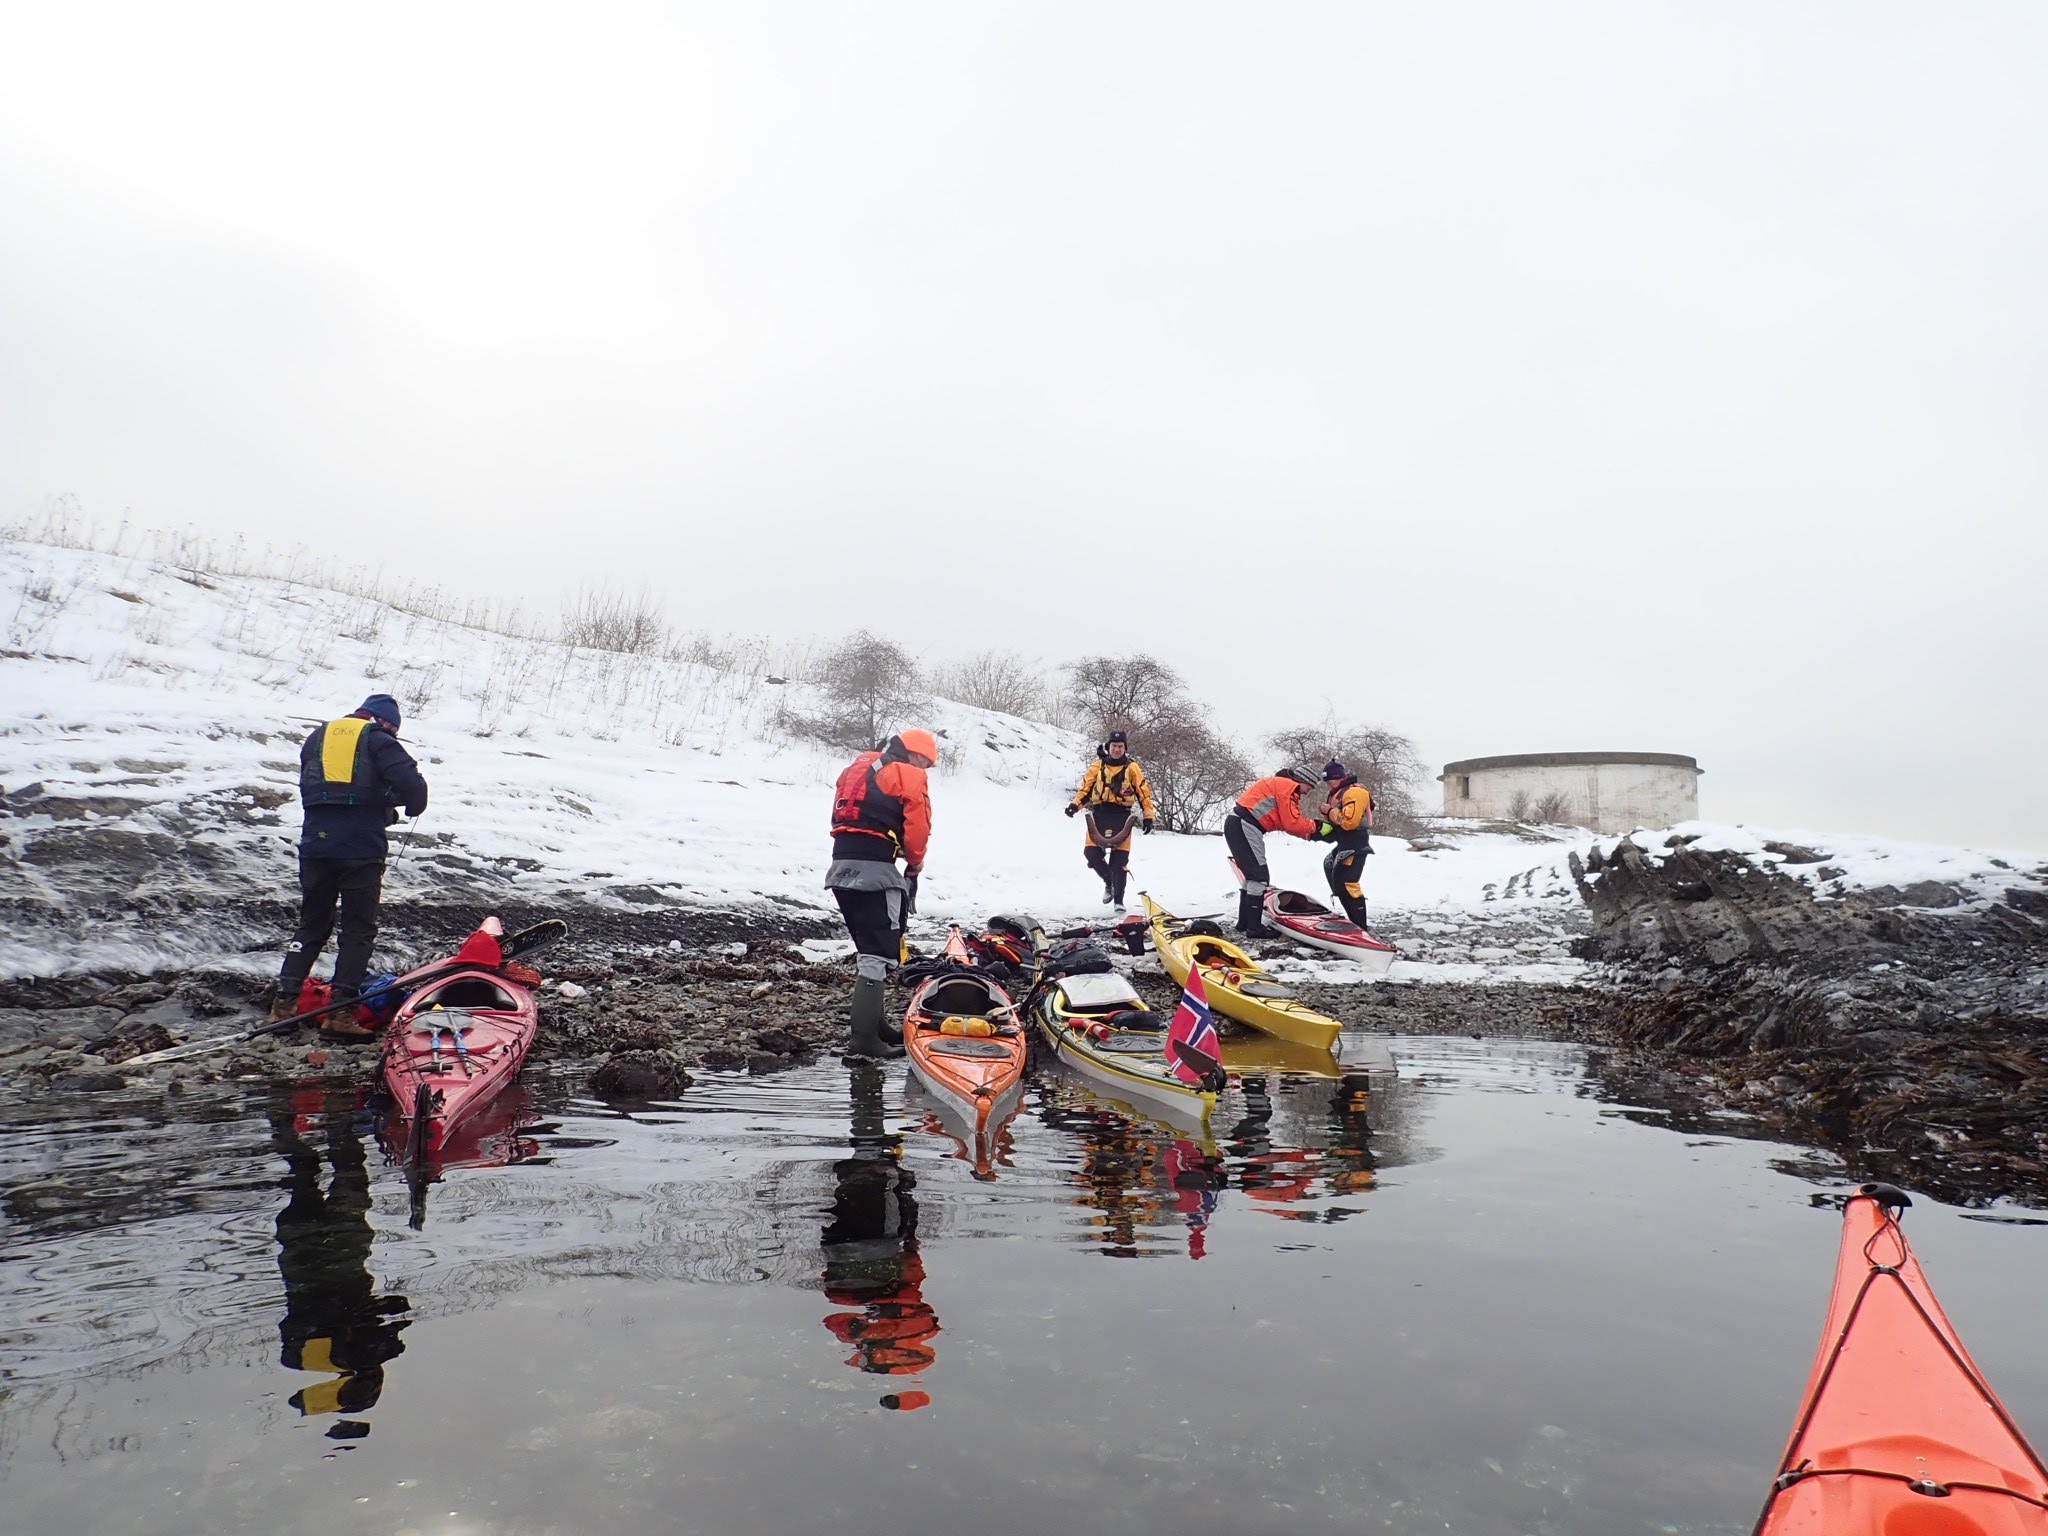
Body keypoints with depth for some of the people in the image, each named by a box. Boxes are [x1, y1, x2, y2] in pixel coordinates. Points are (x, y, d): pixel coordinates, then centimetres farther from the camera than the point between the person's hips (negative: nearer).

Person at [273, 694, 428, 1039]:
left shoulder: (318, 737, 18)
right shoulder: (379, 740, 0)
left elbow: (306, 787, 19)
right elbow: (411, 783, -14)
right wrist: (412, 808, 9)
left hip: (315, 845, 5)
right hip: (361, 849, -5)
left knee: (310, 925, 18)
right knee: (358, 930, 3)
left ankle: (285, 1001, 15)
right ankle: (341, 1012, -2)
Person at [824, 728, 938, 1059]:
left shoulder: (858, 766, 25)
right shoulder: (909, 775, -1)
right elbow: (917, 827, -6)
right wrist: (915, 864, 10)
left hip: (841, 864, 9)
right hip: (874, 869, -9)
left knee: (867, 946, 20)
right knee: (879, 952, -8)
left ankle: (867, 1019, 25)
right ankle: (863, 1035, -11)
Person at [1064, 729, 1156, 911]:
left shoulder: (1132, 768, 5)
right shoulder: (1097, 766, 9)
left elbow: (1144, 792, 7)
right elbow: (1085, 788, 11)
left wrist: (1148, 816, 0)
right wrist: (1075, 804, -6)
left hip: (1122, 815, -1)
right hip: (1099, 814, 2)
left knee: (1120, 858, -6)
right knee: (1091, 853, -11)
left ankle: (1118, 900, 6)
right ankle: (1109, 882, 17)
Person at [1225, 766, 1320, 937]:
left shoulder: (1284, 787, 23)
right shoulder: (1287, 786, -8)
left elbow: (1289, 822, 17)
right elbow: (1292, 823, -12)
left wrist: (1312, 834, 7)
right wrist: (1315, 827, 3)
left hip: (1237, 825, 11)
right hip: (1244, 826, -11)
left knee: (1253, 874, 18)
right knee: (1260, 876, -8)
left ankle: (1245, 922, 24)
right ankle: (1254, 928, -6)